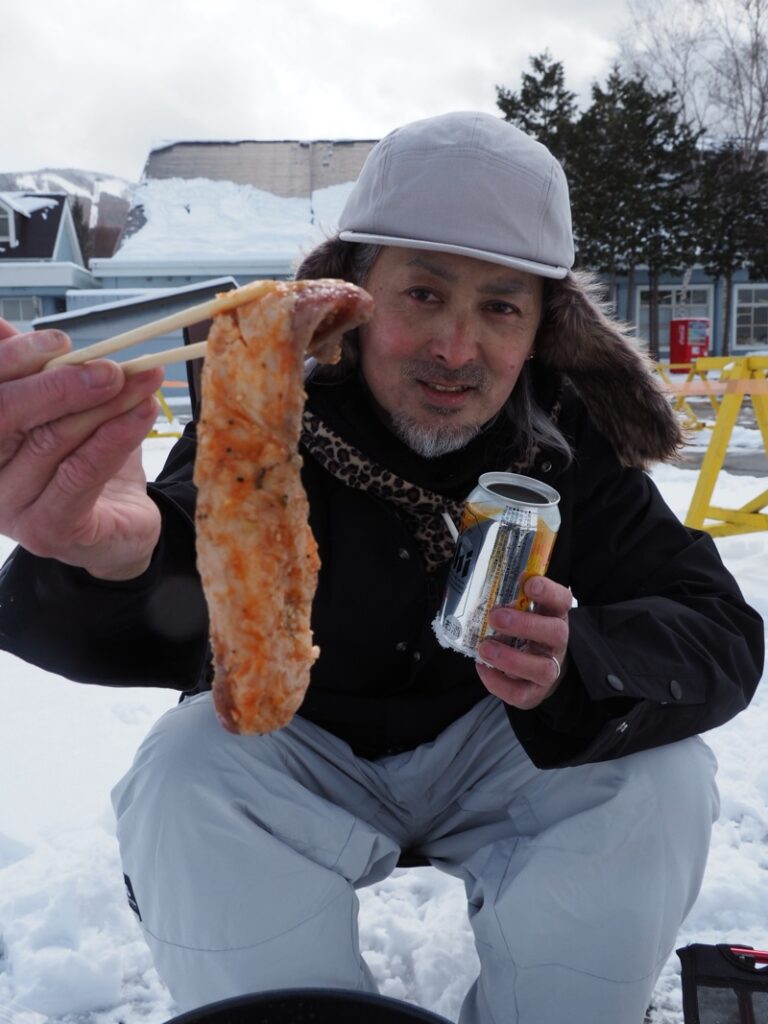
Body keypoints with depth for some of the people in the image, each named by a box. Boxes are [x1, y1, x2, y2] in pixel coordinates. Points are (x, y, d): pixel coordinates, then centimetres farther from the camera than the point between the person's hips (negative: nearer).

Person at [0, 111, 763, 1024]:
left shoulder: (570, 437, -14)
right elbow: (168, 618, -39)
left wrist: (579, 664, -40)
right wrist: (112, 555, -66)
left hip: (497, 753, 2)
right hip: (290, 752, -1)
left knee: (664, 778, -20)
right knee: (185, 779, -29)